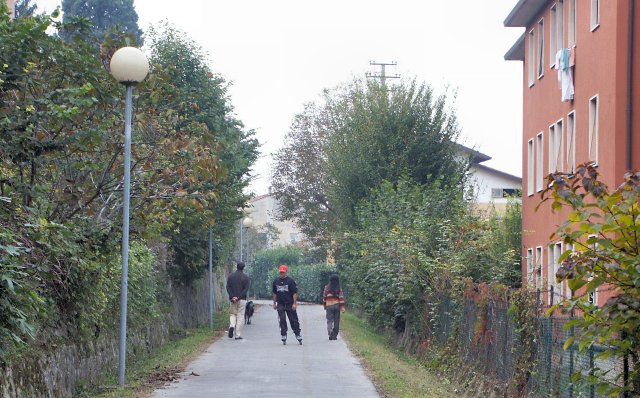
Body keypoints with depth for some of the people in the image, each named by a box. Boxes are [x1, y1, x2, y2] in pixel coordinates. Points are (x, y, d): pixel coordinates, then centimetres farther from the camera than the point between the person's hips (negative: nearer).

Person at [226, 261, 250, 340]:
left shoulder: (231, 276, 6)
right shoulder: (245, 277, -1)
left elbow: (228, 288, -3)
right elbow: (246, 289, -10)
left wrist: (232, 297, -9)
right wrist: (239, 297, -13)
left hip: (233, 300, 2)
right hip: (242, 300, -2)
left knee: (232, 314, 17)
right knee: (240, 316, 2)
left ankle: (232, 326, -13)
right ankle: (238, 335, -1)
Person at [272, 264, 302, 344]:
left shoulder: (290, 281, -4)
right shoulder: (276, 281, 9)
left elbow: (295, 293, -6)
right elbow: (275, 293, 18)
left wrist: (294, 303, -12)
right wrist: (274, 303, 16)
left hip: (290, 304, -3)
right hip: (280, 304, 3)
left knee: (293, 320, 3)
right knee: (282, 320, -3)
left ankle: (298, 335, 14)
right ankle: (283, 336, 0)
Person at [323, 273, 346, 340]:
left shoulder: (327, 288, -2)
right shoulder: (339, 288, -3)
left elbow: (324, 297, 5)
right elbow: (341, 298, -6)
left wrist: (324, 305, 18)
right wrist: (342, 307, -3)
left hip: (329, 305, -1)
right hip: (337, 305, 1)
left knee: (329, 320, 1)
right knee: (336, 321, 9)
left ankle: (330, 334, -18)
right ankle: (334, 335, 11)